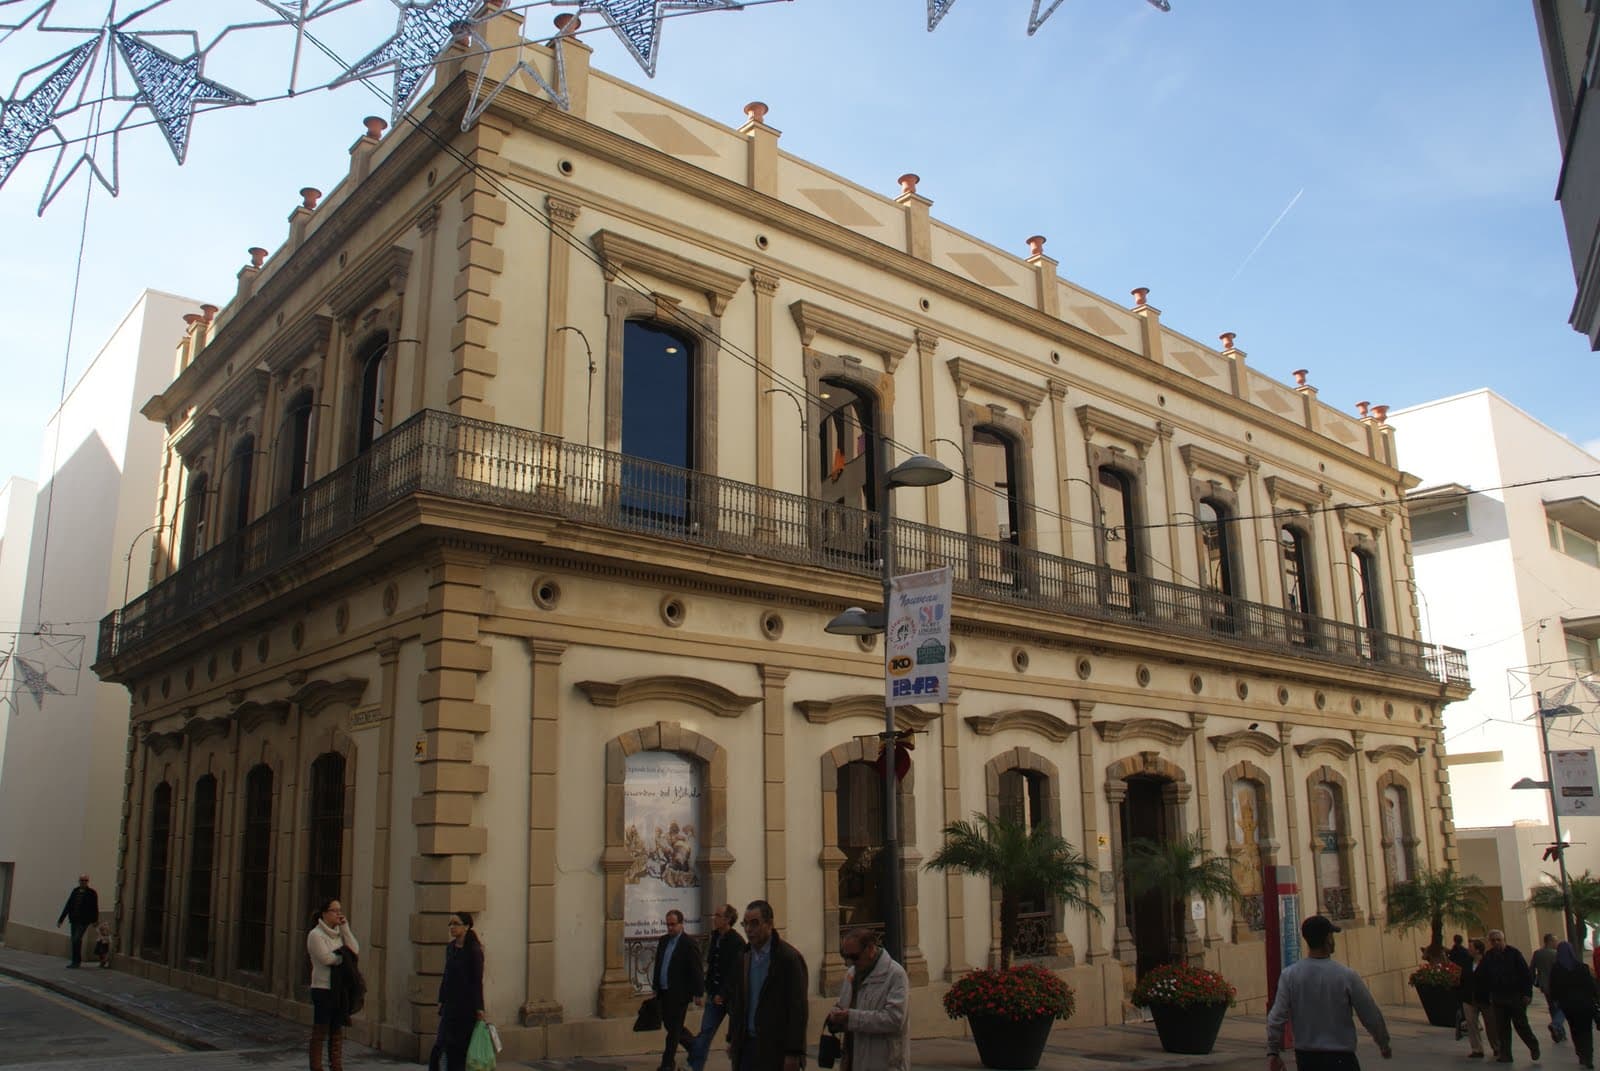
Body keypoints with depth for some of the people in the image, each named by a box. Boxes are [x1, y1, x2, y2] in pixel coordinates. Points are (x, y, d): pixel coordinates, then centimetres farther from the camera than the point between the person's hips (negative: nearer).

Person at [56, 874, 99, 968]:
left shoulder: (92, 893, -2)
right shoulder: (75, 891, 11)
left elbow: (95, 908, -4)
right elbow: (68, 906, 15)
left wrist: (94, 921, -11)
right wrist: (61, 919, 14)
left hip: (83, 921, -6)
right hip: (74, 920, 6)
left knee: (77, 939, -14)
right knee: (74, 941, 9)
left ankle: (76, 961, -8)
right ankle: (77, 961, 20)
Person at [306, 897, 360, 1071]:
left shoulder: (340, 933, 12)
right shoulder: (316, 934, -8)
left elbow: (355, 950, -1)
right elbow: (327, 958, -19)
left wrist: (345, 928, -3)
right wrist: (344, 953, -3)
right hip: (323, 988, -6)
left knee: (338, 1031, 9)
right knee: (320, 1031, 0)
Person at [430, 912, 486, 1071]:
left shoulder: (473, 950, -13)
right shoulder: (450, 947, 8)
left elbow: (478, 980, -13)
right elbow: (446, 976, 15)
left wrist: (479, 1007, -14)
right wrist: (441, 1000, 14)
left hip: (466, 1004, -7)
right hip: (450, 1003, 7)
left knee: (460, 1045, -1)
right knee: (441, 1044, 4)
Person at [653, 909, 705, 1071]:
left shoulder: (689, 944, -13)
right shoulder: (663, 940, 8)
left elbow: (697, 970, -13)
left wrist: (699, 994, -14)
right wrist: (655, 985, 17)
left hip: (679, 994, -8)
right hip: (664, 992, 8)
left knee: (674, 1029, -3)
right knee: (669, 1025, 15)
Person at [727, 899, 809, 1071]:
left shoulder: (789, 958, -12)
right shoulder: (744, 957, 8)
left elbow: (798, 1010, -13)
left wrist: (793, 1053, -16)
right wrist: (732, 1039, 13)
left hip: (775, 1049, -5)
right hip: (746, 1044, 6)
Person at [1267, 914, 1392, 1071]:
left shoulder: (1289, 976, -5)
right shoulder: (1346, 976, -10)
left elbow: (1276, 1018, -8)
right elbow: (1371, 1017, -2)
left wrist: (1273, 1052, 2)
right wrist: (1384, 1045, 16)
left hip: (1305, 1057, 4)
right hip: (1339, 1058, -4)